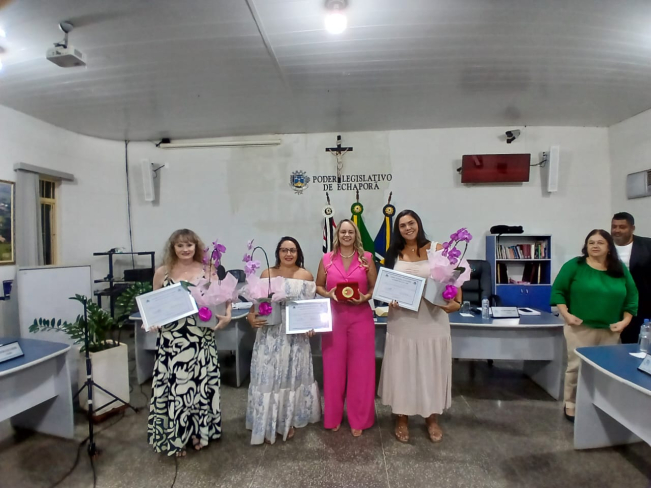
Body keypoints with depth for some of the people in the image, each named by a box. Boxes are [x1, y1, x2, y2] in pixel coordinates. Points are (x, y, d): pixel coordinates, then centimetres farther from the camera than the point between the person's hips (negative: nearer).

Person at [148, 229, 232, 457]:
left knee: (200, 383, 11)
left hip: (201, 339, 1)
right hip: (172, 340, -1)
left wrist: (227, 315, -11)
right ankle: (175, 437, 25)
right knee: (173, 385, 5)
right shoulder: (162, 272, 0)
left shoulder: (207, 271, 0)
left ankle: (199, 431, 32)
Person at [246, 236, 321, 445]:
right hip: (270, 335, 0)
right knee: (268, 377, 5)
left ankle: (289, 421, 32)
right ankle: (267, 424, 22)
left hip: (296, 335, 1)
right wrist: (251, 317, -19)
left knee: (292, 376, 13)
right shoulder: (266, 274, 0)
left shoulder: (306, 276, 1)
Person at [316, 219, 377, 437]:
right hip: (334, 318, 1)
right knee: (334, 367, 10)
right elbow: (318, 286, 9)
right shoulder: (327, 259, 3)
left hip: (361, 318, 0)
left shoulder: (367, 258, 1)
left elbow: (376, 287, 4)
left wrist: (365, 297, -15)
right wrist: (327, 294, -11)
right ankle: (333, 416, 29)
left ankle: (358, 419, 25)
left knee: (360, 368, 7)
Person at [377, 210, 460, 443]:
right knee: (402, 369, 10)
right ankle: (402, 419, 29)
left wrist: (457, 302, -20)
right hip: (402, 320, 2)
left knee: (431, 369, 12)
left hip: (432, 319, -1)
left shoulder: (436, 249, -2)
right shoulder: (394, 254, 5)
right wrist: (390, 300, -12)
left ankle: (432, 419, 34)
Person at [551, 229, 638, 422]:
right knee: (577, 366, 0)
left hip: (610, 330, 4)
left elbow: (632, 296, 11)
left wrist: (625, 320, 0)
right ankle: (570, 404, 16)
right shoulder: (574, 266, -6)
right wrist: (566, 314, -14)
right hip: (579, 328, -4)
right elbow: (558, 290, -5)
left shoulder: (620, 269, 7)